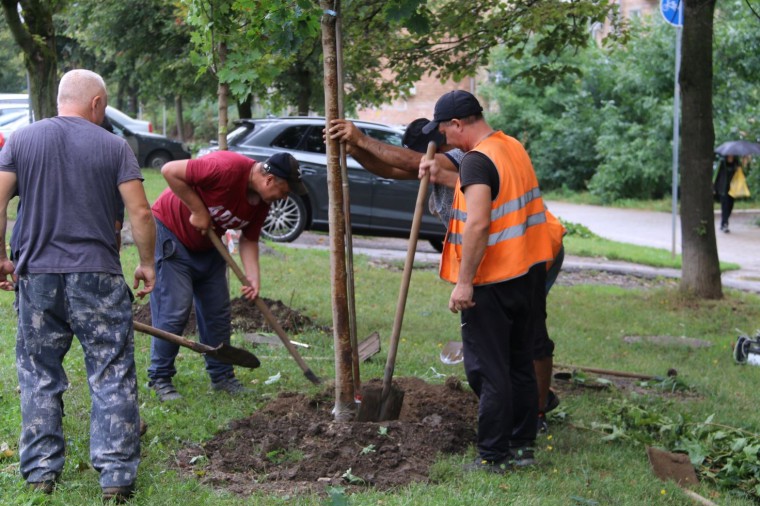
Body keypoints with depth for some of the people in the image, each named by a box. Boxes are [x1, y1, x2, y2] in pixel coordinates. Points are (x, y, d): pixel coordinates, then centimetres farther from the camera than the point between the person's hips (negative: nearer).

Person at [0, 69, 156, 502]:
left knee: (39, 375, 13)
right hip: (98, 275, -2)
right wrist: (147, 264, 7)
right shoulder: (114, 146, -1)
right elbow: (140, 213, -6)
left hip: (36, 275, 2)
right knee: (113, 377, 4)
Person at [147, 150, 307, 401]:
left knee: (218, 312, 7)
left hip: (207, 245, 8)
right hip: (170, 233, -8)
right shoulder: (227, 168, -32)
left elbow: (249, 240, 3)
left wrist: (253, 278, -11)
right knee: (174, 311, -10)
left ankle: (221, 375, 19)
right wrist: (198, 210, -26)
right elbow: (170, 171, -30)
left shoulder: (262, 201, -6)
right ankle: (160, 378, 2)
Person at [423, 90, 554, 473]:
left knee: (489, 371, 0)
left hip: (491, 283, -9)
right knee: (520, 364, 16)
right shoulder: (514, 148, 11)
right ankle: (522, 446, 24)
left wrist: (464, 282, -24)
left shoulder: (477, 160, -17)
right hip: (529, 274, 9)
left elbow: (478, 224, -27)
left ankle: (493, 457, 5)